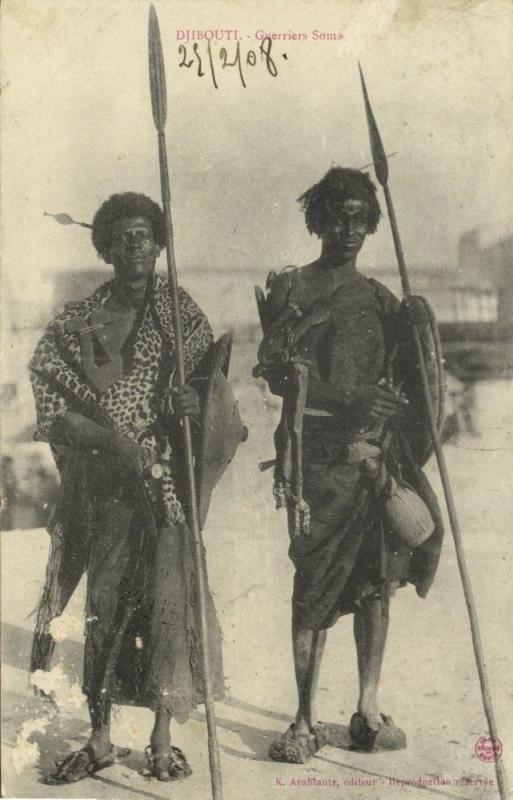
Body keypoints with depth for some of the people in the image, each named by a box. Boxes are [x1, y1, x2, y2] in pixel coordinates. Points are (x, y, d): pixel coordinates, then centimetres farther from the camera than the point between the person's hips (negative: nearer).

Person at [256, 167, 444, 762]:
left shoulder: (381, 300, 16)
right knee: (315, 583, -3)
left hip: (378, 456, 4)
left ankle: (369, 712, 14)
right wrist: (349, 400, -18)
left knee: (377, 580, 4)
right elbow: (275, 373, -6)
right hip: (316, 453, -3)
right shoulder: (291, 288, 5)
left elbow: (405, 385, 13)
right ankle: (306, 720, 6)